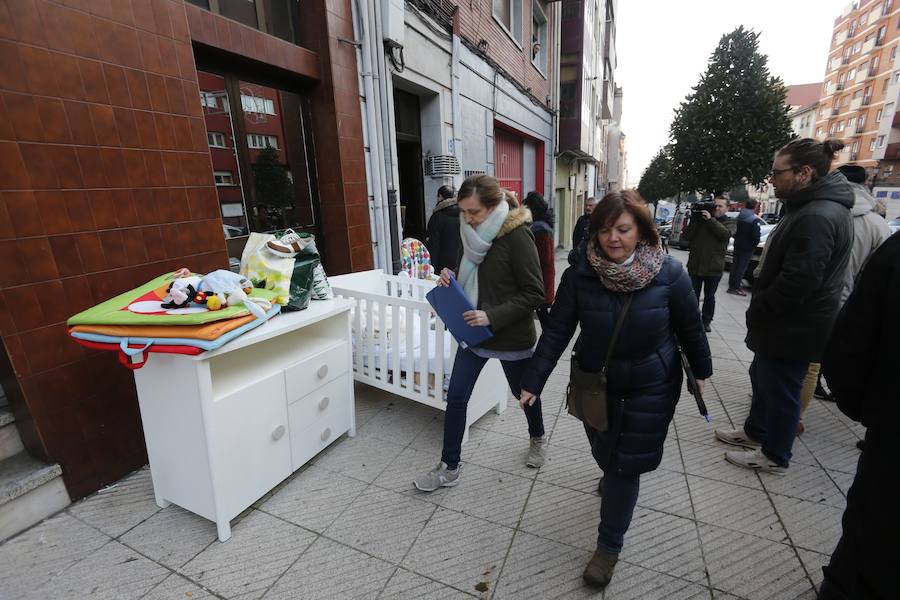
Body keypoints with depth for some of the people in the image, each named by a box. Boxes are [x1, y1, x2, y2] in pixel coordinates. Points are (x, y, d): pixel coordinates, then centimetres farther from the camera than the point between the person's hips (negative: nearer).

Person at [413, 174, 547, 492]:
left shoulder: (517, 235, -20)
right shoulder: (473, 233, 1)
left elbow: (534, 293, -19)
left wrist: (493, 316, -27)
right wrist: (451, 279, -7)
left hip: (512, 337, -6)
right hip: (474, 332, 6)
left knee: (523, 392, 19)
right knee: (455, 396, 7)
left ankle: (537, 439, 50)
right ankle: (449, 468, 25)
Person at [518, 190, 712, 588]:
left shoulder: (668, 273, -18)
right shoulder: (580, 272, -18)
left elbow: (690, 326, -3)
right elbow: (557, 330, -17)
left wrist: (701, 371, 9)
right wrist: (533, 382, -19)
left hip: (651, 387, -1)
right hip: (596, 383, 2)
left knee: (626, 465, 4)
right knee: (606, 454, 23)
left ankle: (609, 546, 26)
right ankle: (613, 477, 61)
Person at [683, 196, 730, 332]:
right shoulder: (700, 219, 7)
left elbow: (725, 234, -19)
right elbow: (687, 236, -3)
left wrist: (711, 219, -24)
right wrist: (694, 220, -13)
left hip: (714, 268, -1)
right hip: (695, 265, 1)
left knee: (709, 297, 11)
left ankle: (706, 321, 22)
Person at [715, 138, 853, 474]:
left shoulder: (817, 217, -25)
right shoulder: (813, 207, 10)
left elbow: (796, 282, -29)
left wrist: (757, 313, -15)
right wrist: (760, 312, 12)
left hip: (792, 330, -10)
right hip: (786, 324, 10)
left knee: (780, 390, 7)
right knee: (762, 377, 24)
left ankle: (774, 456, 28)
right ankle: (755, 431, 44)